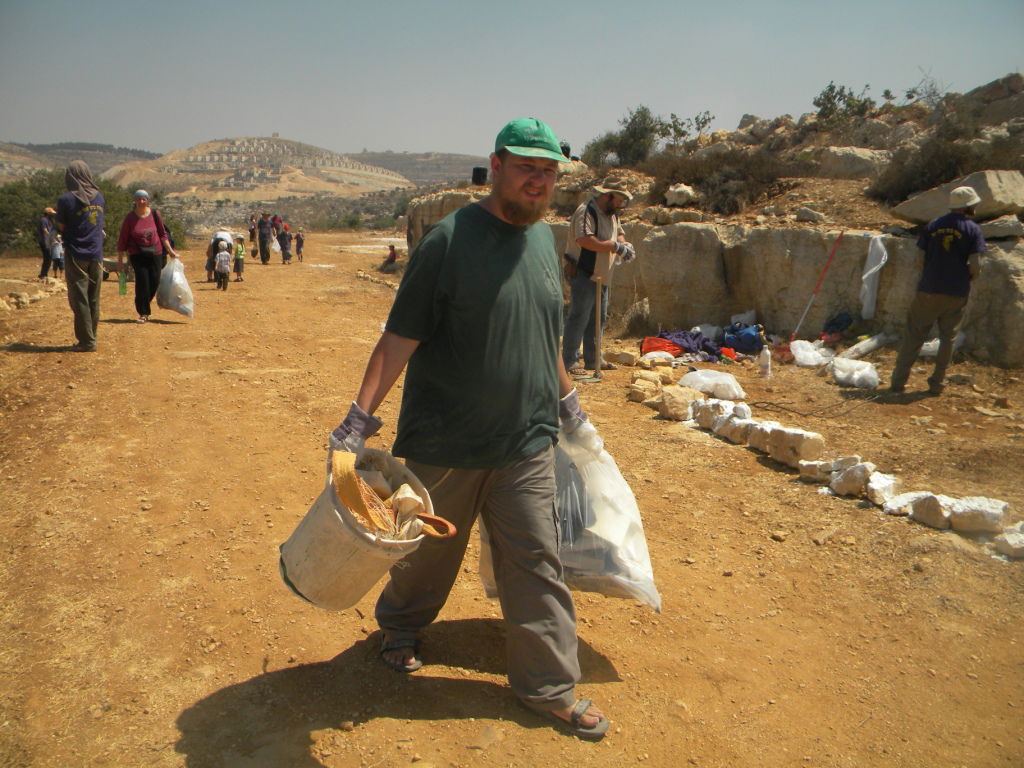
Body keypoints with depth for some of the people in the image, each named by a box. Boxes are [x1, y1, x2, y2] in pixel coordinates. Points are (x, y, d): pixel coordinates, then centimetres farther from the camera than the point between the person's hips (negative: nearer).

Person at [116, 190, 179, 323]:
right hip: (137, 254, -2)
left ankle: (145, 305, 24)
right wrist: (120, 260, 0)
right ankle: (143, 313, -3)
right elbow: (122, 240, 0)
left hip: (155, 253, 2)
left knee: (155, 282, -2)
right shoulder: (130, 217, -4)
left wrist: (170, 251, 9)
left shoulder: (155, 214, 2)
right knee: (142, 281, -11)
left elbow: (162, 234, 12)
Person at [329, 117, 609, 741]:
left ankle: (550, 685, 25)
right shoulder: (451, 238, -13)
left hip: (528, 442, 5)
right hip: (445, 443, -4)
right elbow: (400, 338, -13)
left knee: (538, 564, 8)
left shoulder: (545, 239, 7)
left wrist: (567, 398, 24)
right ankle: (400, 627, 46)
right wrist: (360, 418, -16)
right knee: (429, 549, 16)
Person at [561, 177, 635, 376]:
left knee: (598, 319, 14)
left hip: (601, 276, 10)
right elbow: (584, 240, -32)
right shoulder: (586, 211, -18)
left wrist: (624, 244, -2)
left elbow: (619, 233, 23)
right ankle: (569, 362, -2)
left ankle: (592, 359, 23)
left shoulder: (612, 213, 13)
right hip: (583, 274, -10)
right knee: (578, 318, -8)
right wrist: (614, 246, -27)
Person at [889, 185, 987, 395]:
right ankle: (937, 383, 15)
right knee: (948, 338, 11)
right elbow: (975, 266, -8)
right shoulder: (973, 229, -3)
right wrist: (967, 281, 11)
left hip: (928, 291, 1)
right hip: (957, 294, -1)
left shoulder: (933, 226, 4)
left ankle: (898, 381, 4)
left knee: (913, 335, 6)